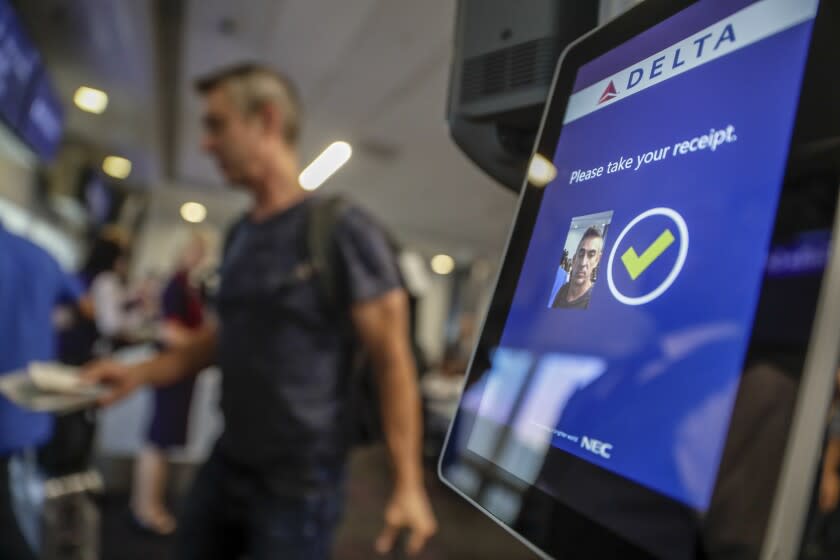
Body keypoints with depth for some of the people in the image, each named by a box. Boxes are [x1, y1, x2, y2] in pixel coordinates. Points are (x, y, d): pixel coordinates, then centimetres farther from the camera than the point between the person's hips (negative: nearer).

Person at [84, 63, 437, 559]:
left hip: (298, 485, -7)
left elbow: (394, 361, -16)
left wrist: (409, 485, -18)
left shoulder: (342, 230, -16)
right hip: (226, 465, 7)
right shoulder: (240, 236, 7)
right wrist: (142, 372, 5)